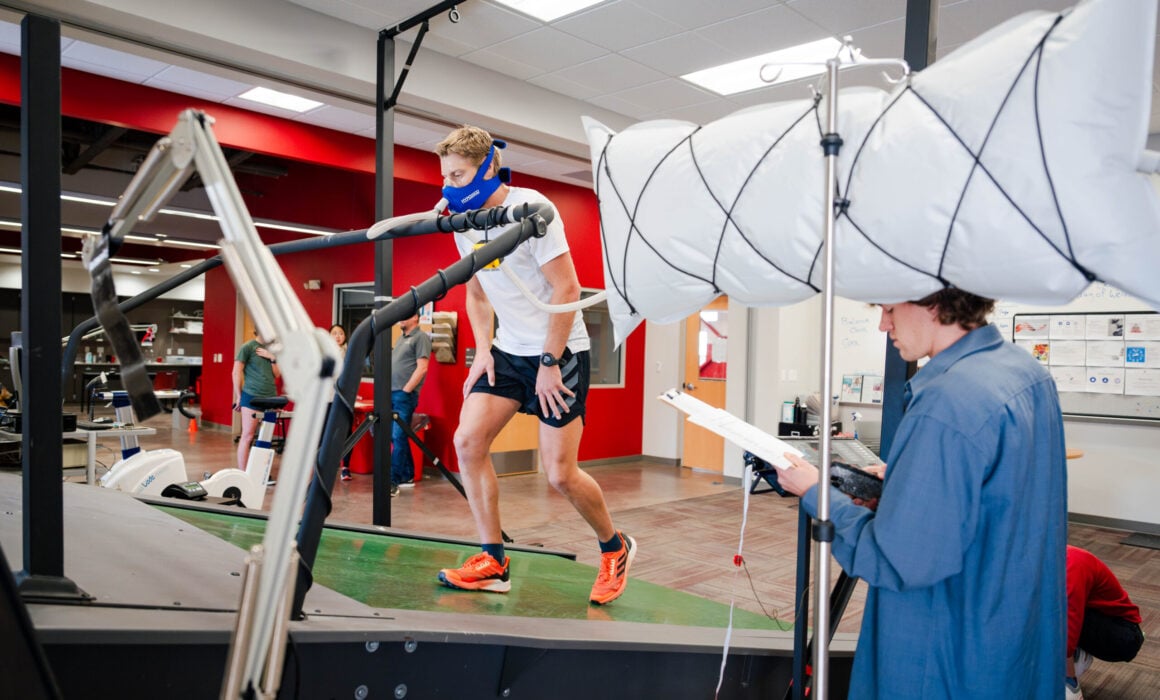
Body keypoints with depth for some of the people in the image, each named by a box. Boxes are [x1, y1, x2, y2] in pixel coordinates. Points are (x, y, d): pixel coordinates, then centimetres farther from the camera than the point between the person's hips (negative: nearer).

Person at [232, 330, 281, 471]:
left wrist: (273, 358, -4)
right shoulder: (248, 347, -3)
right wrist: (238, 396, -3)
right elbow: (237, 373, -3)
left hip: (270, 397, 5)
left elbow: (277, 374, 12)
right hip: (252, 396, -5)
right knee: (248, 435, -4)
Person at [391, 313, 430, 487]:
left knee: (398, 437, -8)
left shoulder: (421, 337, -5)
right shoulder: (401, 338, 20)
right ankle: (407, 477, 16)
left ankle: (394, 479, -5)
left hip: (405, 395, -8)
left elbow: (422, 367, -13)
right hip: (391, 394, 8)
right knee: (395, 436, 9)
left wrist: (406, 390, -14)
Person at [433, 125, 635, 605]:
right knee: (468, 440, -7)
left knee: (560, 474, -7)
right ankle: (494, 563, 6)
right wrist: (483, 350, 3)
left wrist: (549, 362, -19)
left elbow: (567, 289, -18)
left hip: (559, 351, -7)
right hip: (508, 351, 7)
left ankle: (615, 549, 21)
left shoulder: (529, 208, -17)